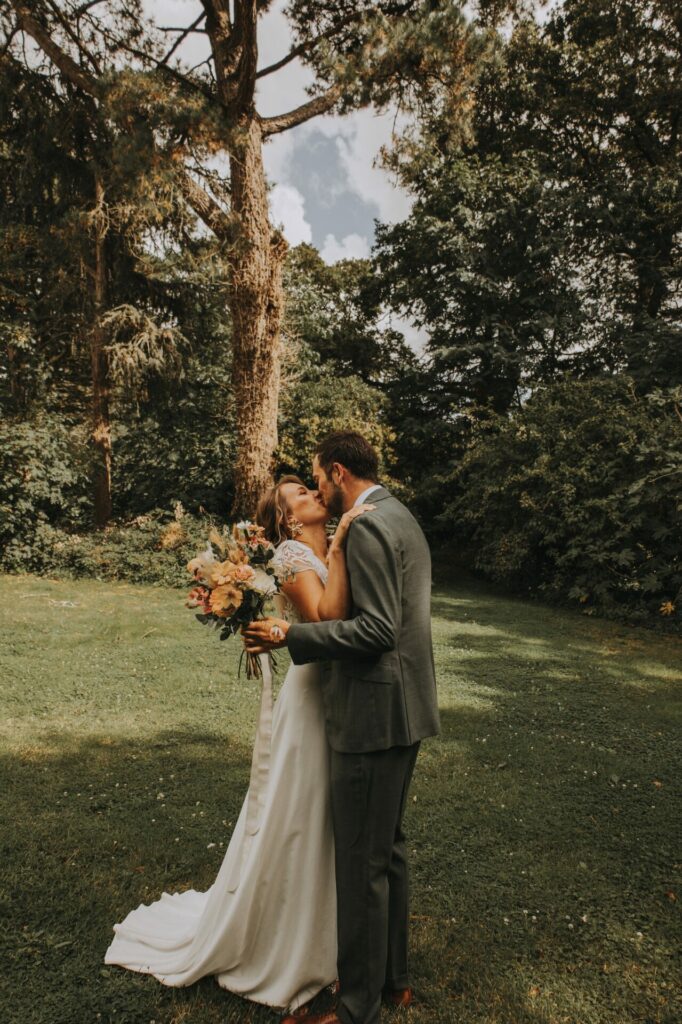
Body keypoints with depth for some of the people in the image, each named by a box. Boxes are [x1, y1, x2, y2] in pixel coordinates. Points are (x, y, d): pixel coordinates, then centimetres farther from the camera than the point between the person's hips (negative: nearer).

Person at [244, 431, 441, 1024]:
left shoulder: (367, 526, -18)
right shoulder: (402, 518, 13)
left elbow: (377, 628, -23)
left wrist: (291, 635, -21)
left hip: (375, 715, -10)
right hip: (405, 708, 11)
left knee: (362, 864, 6)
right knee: (389, 848, 23)